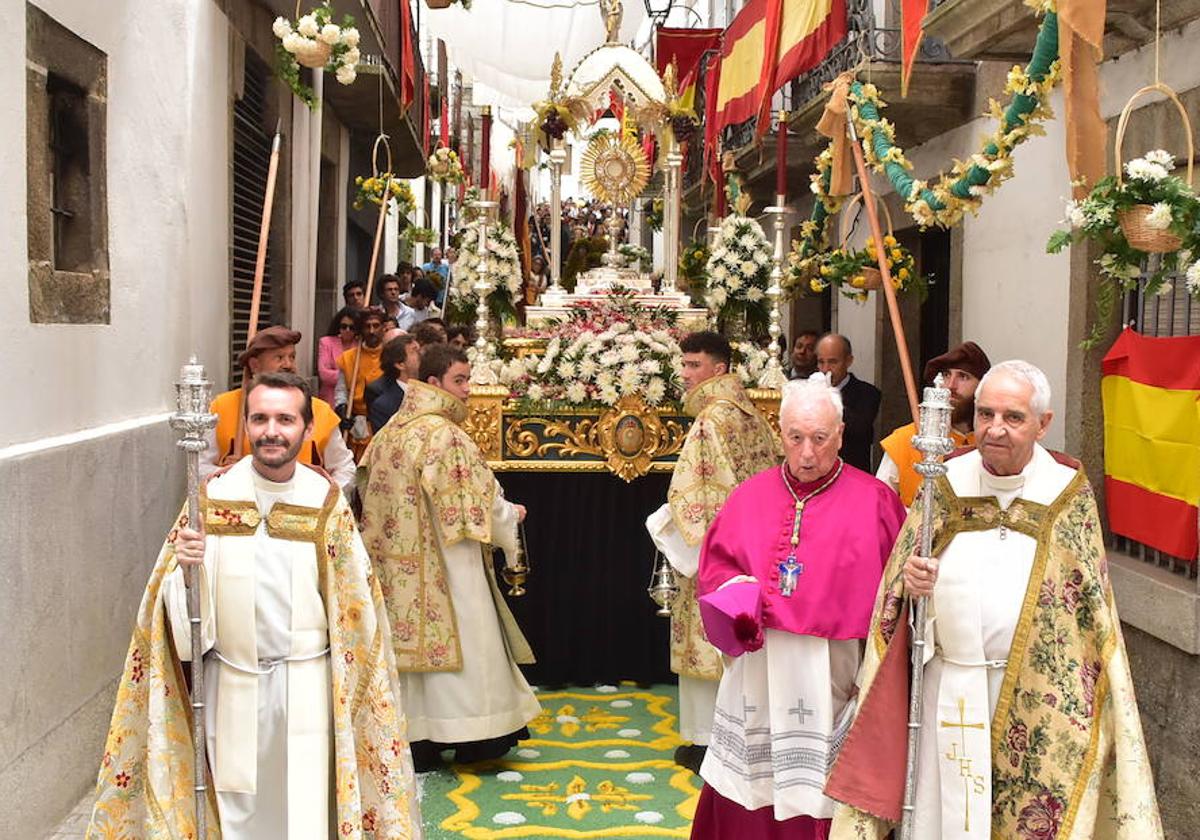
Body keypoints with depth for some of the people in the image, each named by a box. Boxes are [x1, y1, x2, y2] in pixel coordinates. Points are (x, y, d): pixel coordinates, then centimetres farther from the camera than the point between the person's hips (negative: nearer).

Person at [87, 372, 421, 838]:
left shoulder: (327, 502, -5)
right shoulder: (212, 496, -2)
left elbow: (354, 604, -1)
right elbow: (175, 600, 1)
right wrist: (185, 566, -20)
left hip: (305, 682, -1)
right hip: (231, 681, 1)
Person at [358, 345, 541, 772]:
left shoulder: (392, 430, 8)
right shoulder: (445, 435, -18)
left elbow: (373, 493, 16)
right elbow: (478, 501, -15)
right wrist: (511, 514, 5)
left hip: (399, 565, 8)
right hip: (443, 565, -8)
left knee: (409, 640, 12)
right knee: (458, 639, 2)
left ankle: (415, 736, 18)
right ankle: (471, 736, 11)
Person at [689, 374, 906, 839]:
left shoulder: (874, 501, -3)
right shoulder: (750, 496, 6)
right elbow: (716, 565, 10)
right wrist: (739, 598, -9)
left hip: (831, 679, -3)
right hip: (759, 676, 3)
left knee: (821, 799, 4)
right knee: (749, 794, 10)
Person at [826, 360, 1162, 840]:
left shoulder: (1068, 492, -4)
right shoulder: (947, 482, 2)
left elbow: (1092, 603, 0)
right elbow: (898, 582, 8)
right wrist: (910, 581, -14)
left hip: (1037, 696, -2)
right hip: (948, 688, 2)